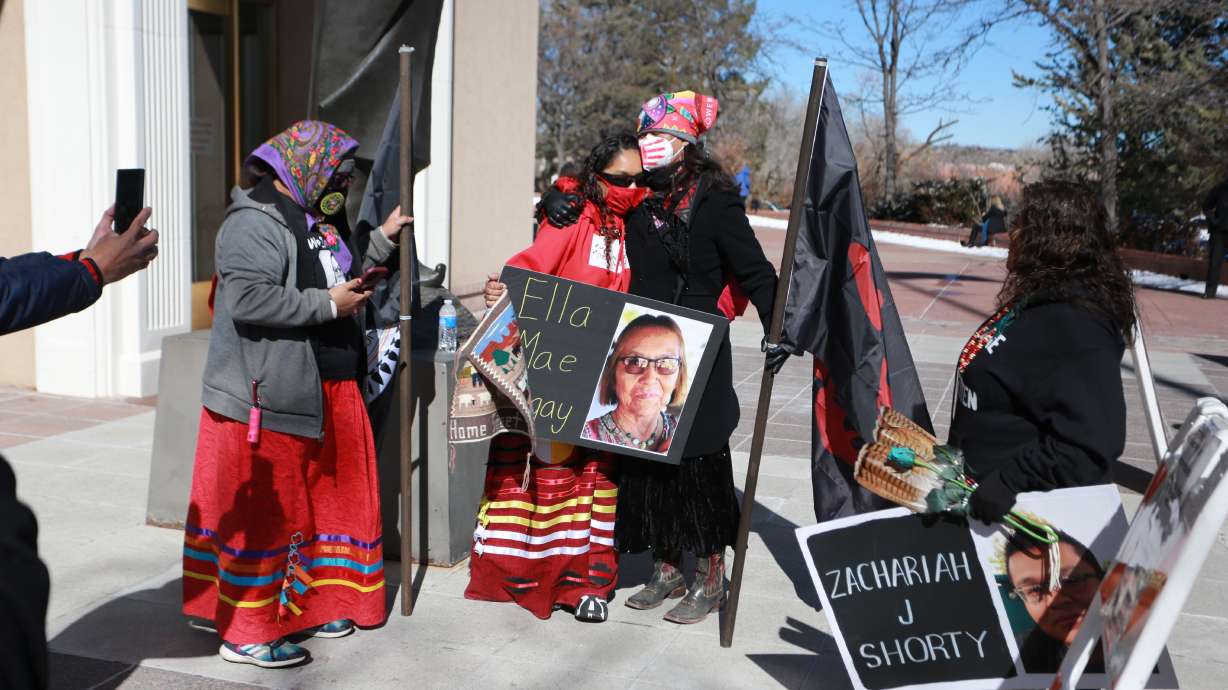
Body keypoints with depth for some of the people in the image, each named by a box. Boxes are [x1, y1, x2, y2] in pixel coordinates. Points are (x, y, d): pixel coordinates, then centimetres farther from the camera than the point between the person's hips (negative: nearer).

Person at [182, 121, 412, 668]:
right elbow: (246, 299, -27)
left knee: (321, 498, 15)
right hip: (270, 396, -10)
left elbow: (343, 281, 30)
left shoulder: (319, 221, 17)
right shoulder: (254, 223, -14)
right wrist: (327, 304, -20)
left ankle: (305, 604, 30)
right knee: (263, 511, -2)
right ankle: (245, 633, 9)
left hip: (329, 391, 10)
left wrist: (381, 242, 18)